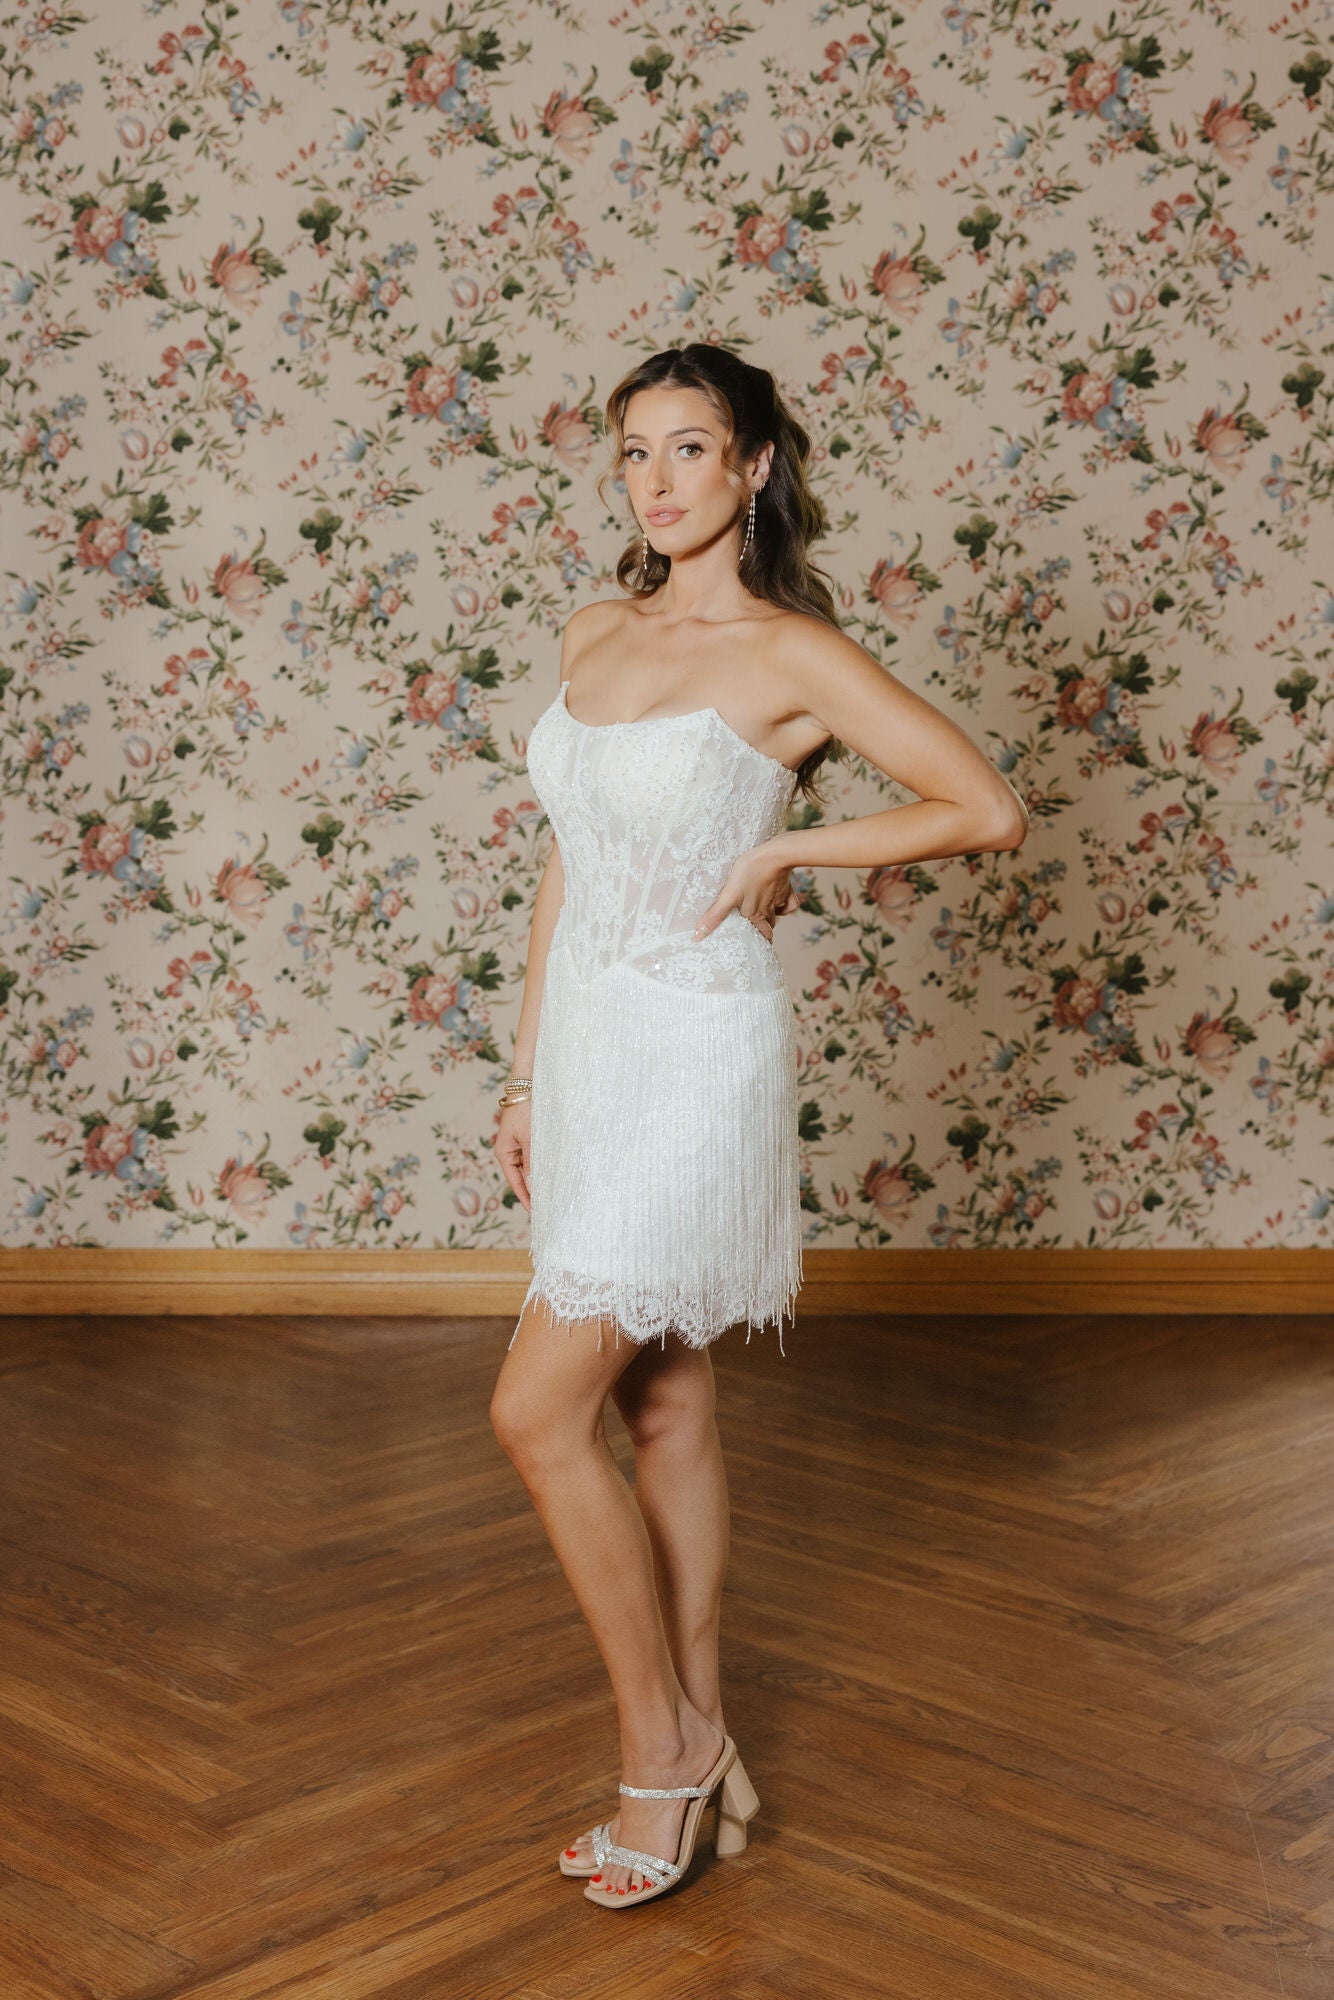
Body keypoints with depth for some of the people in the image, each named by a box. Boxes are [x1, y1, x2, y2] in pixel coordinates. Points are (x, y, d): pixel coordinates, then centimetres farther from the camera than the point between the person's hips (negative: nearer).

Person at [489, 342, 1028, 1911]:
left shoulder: (793, 654, -10)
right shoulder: (595, 635, 10)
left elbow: (990, 809, -11)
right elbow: (565, 863, 13)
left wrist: (780, 849, -10)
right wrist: (526, 1075, 13)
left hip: (694, 1054, -7)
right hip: (587, 1037, 7)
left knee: (537, 1411, -7)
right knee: (662, 1403, 13)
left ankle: (660, 1748, 12)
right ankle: (700, 1754, 27)